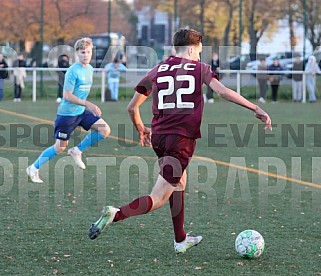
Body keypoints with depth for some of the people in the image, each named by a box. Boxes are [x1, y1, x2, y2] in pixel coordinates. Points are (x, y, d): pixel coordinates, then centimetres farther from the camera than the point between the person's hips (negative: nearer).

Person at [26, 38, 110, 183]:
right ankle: (34, 168, 17)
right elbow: (67, 96, -22)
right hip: (67, 113, -7)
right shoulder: (73, 71, -19)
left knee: (105, 130, -8)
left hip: (82, 111, 7)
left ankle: (77, 151, 7)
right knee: (60, 147, -1)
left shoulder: (90, 69, 5)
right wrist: (87, 104, -26)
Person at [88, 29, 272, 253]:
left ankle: (181, 240, 30)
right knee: (158, 199, -5)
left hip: (159, 136, 5)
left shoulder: (157, 71, 12)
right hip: (182, 138, -5)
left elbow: (132, 107, 12)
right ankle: (116, 214, -27)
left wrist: (141, 129, 30)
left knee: (179, 183, 26)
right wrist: (256, 109, -10)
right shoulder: (199, 68, 3)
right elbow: (223, 92, -12)